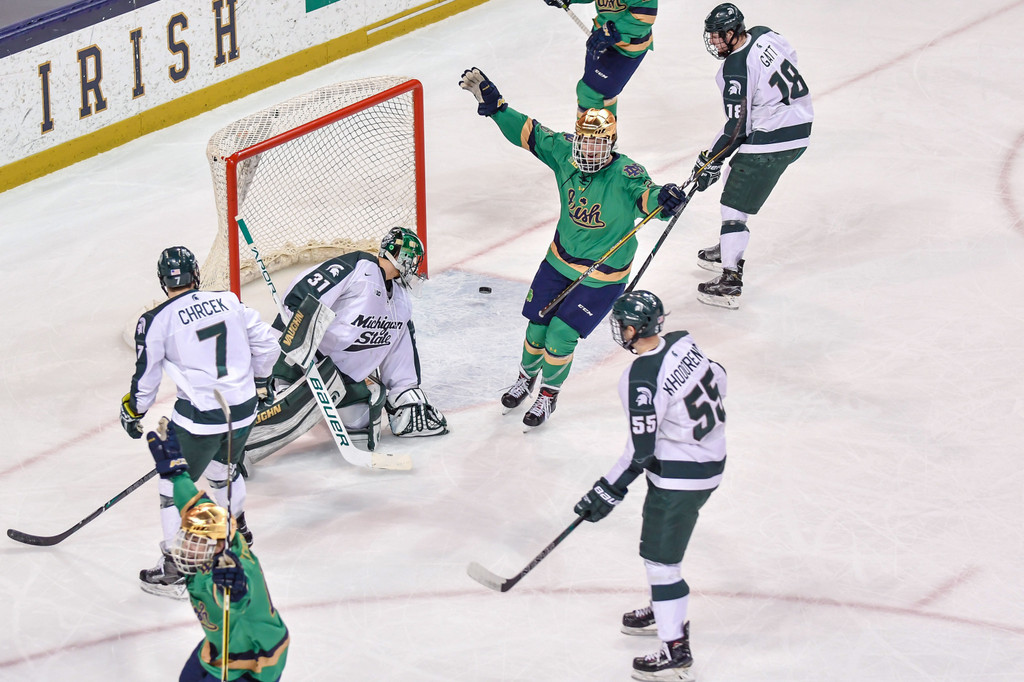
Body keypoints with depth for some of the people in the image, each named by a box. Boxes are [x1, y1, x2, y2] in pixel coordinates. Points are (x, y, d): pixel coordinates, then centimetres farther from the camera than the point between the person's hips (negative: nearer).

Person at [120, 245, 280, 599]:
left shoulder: (156, 321, -9)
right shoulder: (228, 301, 3)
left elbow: (146, 378, 0)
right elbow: (265, 341, 11)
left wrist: (132, 412, 18)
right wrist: (259, 381, 28)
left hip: (199, 417, -5)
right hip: (243, 409, 5)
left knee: (175, 483, 9)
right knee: (223, 467, 31)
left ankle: (173, 570, 6)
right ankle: (238, 533, 52)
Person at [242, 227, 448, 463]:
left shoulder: (401, 302, 16)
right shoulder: (357, 267, -13)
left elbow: (400, 350, 22)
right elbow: (299, 294, -19)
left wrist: (408, 396, 17)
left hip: (346, 376, 8)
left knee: (363, 435, -12)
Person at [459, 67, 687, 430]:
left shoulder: (625, 175, -26)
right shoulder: (564, 153, -13)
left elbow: (646, 196, -38)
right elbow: (528, 132, -3)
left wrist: (663, 199, -61)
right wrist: (493, 103, -7)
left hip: (603, 274, -5)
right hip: (561, 260, 5)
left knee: (561, 337, -4)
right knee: (537, 327, 13)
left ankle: (548, 395, 23)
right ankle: (527, 377, 44)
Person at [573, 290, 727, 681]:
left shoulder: (642, 380, -28)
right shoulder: (682, 343, -4)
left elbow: (641, 451, -24)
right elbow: (717, 381, 12)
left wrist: (607, 493, -15)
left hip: (680, 477, -10)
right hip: (712, 455, 10)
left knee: (661, 557, 1)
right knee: (659, 540, 27)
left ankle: (675, 649, 9)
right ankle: (665, 612, 45)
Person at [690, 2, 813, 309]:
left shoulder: (736, 70, -23)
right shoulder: (763, 34, 0)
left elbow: (737, 128, -21)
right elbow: (790, 57, 21)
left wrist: (710, 160, -11)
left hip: (771, 140, -10)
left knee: (735, 202, -6)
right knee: (737, 176, 26)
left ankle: (730, 282, -8)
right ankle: (729, 250, 38)